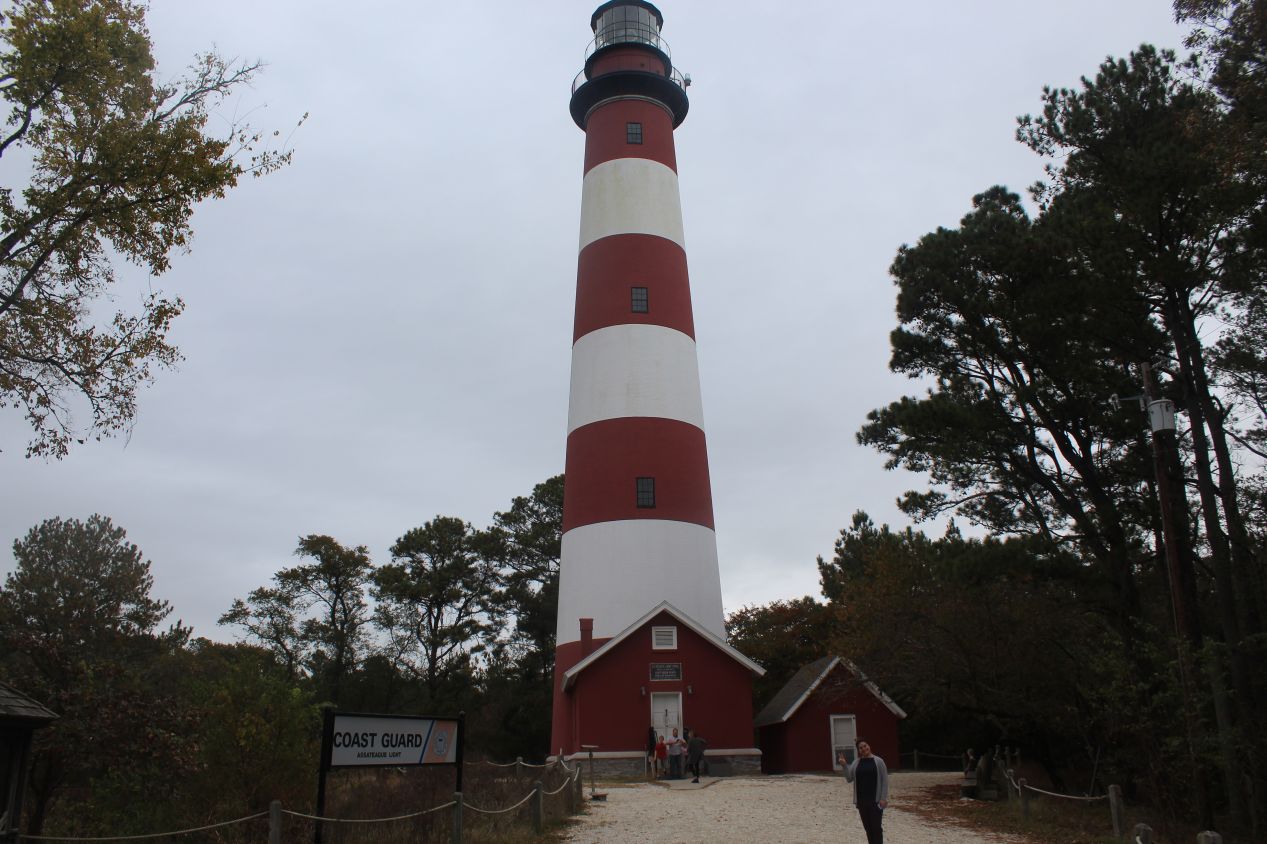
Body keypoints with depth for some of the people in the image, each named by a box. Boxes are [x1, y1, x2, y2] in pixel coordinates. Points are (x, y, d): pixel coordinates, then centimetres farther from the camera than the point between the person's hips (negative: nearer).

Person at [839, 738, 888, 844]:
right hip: (861, 801, 4)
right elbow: (849, 778, 2)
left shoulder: (878, 761, -3)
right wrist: (844, 765, -11)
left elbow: (885, 781, -4)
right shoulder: (856, 762, 8)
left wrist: (883, 798, -12)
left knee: (876, 827, -4)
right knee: (867, 827, 10)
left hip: (875, 800, -4)